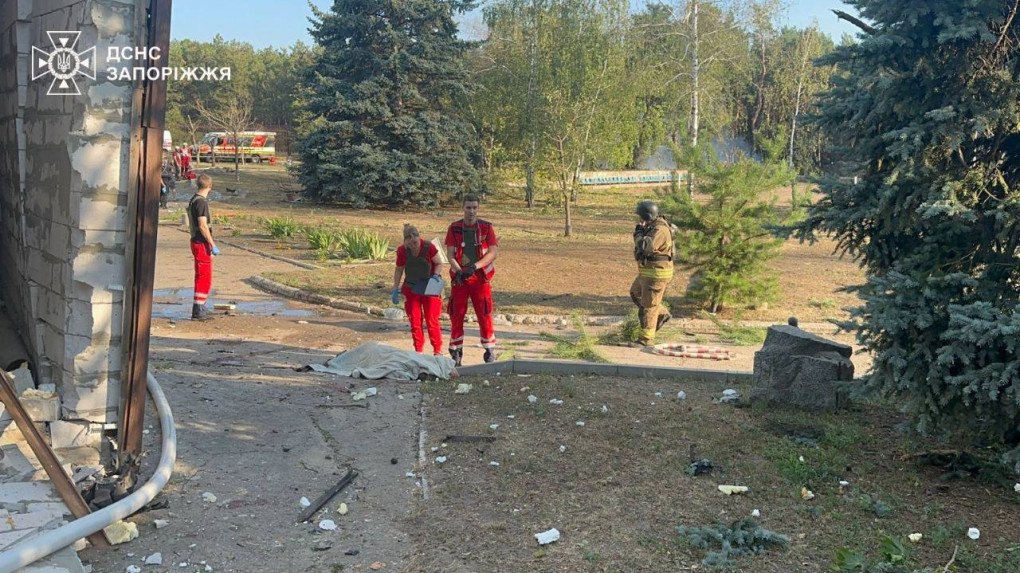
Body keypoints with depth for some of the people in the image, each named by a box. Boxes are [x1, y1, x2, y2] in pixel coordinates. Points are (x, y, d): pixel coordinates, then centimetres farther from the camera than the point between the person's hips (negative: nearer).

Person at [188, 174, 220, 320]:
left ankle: (200, 307, 27)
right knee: (205, 277, -5)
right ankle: (198, 310, -3)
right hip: (202, 243, -10)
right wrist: (213, 245, -19)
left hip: (197, 241, 10)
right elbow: (203, 226, -22)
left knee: (201, 276, 18)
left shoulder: (194, 199, 12)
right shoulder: (201, 202, -17)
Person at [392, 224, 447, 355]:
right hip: (411, 289, 3)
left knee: (432, 322, -5)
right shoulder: (402, 251, -8)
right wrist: (395, 289, 1)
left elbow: (440, 264, -4)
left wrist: (436, 276, -23)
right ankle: (418, 351, 16)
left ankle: (438, 351, 6)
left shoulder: (429, 248, -17)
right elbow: (399, 270, 5)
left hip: (430, 289, -3)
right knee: (414, 322, 5)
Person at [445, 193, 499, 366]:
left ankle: (490, 350, 12)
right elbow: (450, 254, -1)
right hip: (459, 278, 1)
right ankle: (456, 352, 12)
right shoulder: (454, 228, 4)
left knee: (484, 314, 0)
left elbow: (493, 252, -7)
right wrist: (458, 271, -20)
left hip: (480, 278, -1)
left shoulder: (486, 227, 1)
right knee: (456, 315, 3)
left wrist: (474, 267, -19)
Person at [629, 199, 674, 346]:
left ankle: (646, 338, 4)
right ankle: (662, 314, 28)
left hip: (657, 273, -10)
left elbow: (646, 247, -35)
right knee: (635, 293, 23)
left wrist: (639, 232, -20)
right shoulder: (651, 226, 8)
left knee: (648, 304, -4)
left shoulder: (660, 230, -24)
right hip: (647, 271, 10)